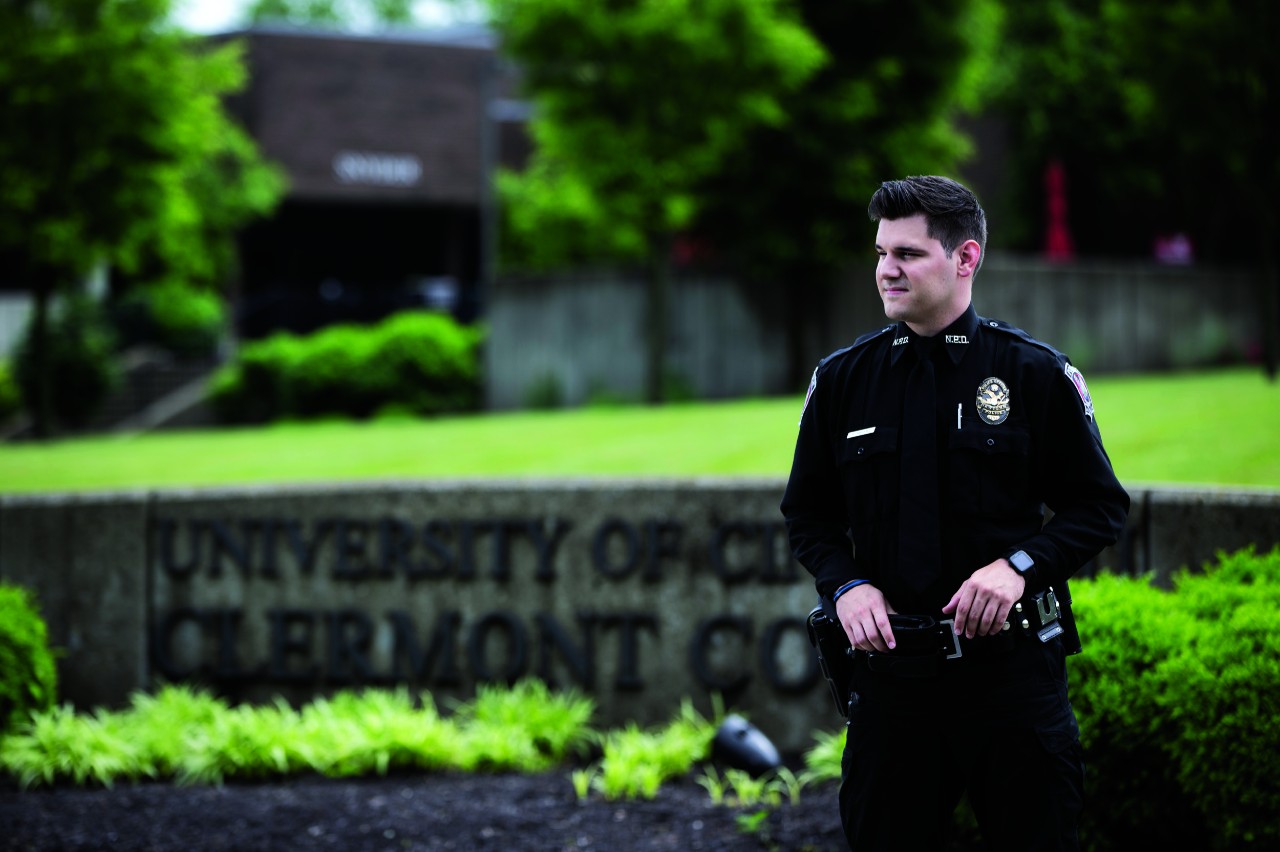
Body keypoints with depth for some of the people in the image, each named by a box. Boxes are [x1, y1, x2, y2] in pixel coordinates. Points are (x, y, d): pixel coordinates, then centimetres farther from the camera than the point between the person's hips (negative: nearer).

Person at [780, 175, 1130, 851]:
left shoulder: (1038, 375, -1)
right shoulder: (842, 379, 6)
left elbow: (1101, 506, 3)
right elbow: (807, 513, 15)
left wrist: (1021, 564, -13)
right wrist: (844, 584, -4)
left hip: (1011, 663, -2)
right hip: (889, 663, 2)